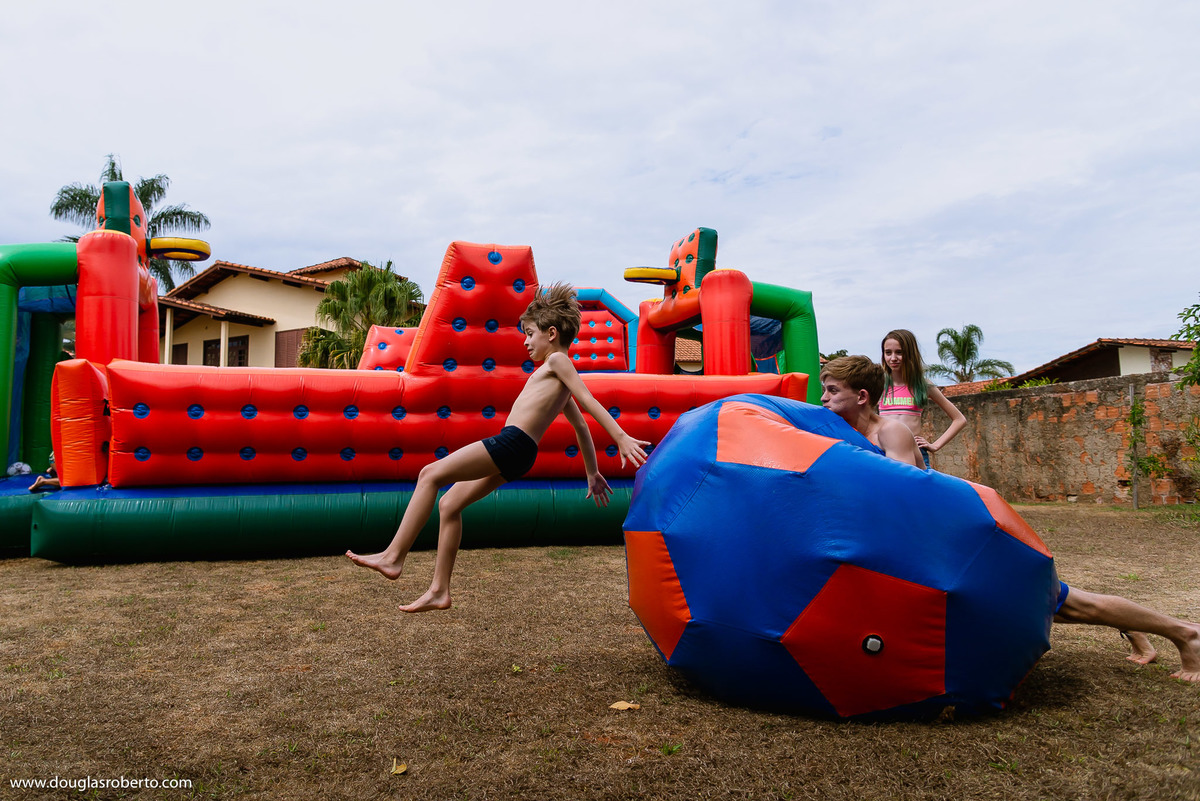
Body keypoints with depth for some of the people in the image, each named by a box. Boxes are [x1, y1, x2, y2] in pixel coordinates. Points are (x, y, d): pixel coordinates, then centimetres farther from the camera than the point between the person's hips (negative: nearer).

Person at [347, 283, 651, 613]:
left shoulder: (557, 361, -2)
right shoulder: (559, 377, 25)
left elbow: (590, 402, -11)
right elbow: (581, 427, 28)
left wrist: (622, 438, -18)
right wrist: (593, 473, 31)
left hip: (511, 442, -10)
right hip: (513, 453, 10)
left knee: (430, 474, -10)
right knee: (449, 505, 12)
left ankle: (393, 557, -9)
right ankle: (439, 591, 14)